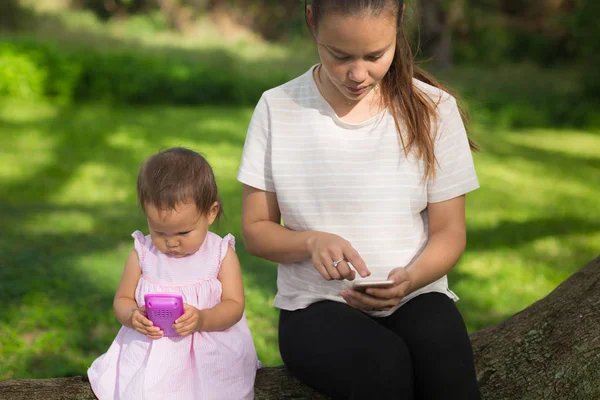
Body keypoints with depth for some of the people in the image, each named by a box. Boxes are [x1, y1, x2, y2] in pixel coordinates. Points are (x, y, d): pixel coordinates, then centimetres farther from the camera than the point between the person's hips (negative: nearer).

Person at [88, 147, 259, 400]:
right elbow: (122, 300, 9)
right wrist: (132, 317, -15)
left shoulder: (221, 254, -1)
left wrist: (203, 319, -25)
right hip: (149, 349, 2)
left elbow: (234, 305, -5)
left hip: (209, 353, -2)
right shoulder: (142, 253, 4)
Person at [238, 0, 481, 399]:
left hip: (414, 297, 1)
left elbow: (449, 232, 3)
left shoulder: (432, 109, -1)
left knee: (445, 356, -34)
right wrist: (312, 241, -18)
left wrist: (411, 278, -19)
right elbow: (256, 230, 4)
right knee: (383, 364, -34)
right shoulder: (278, 108, -1)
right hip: (317, 306, 0)